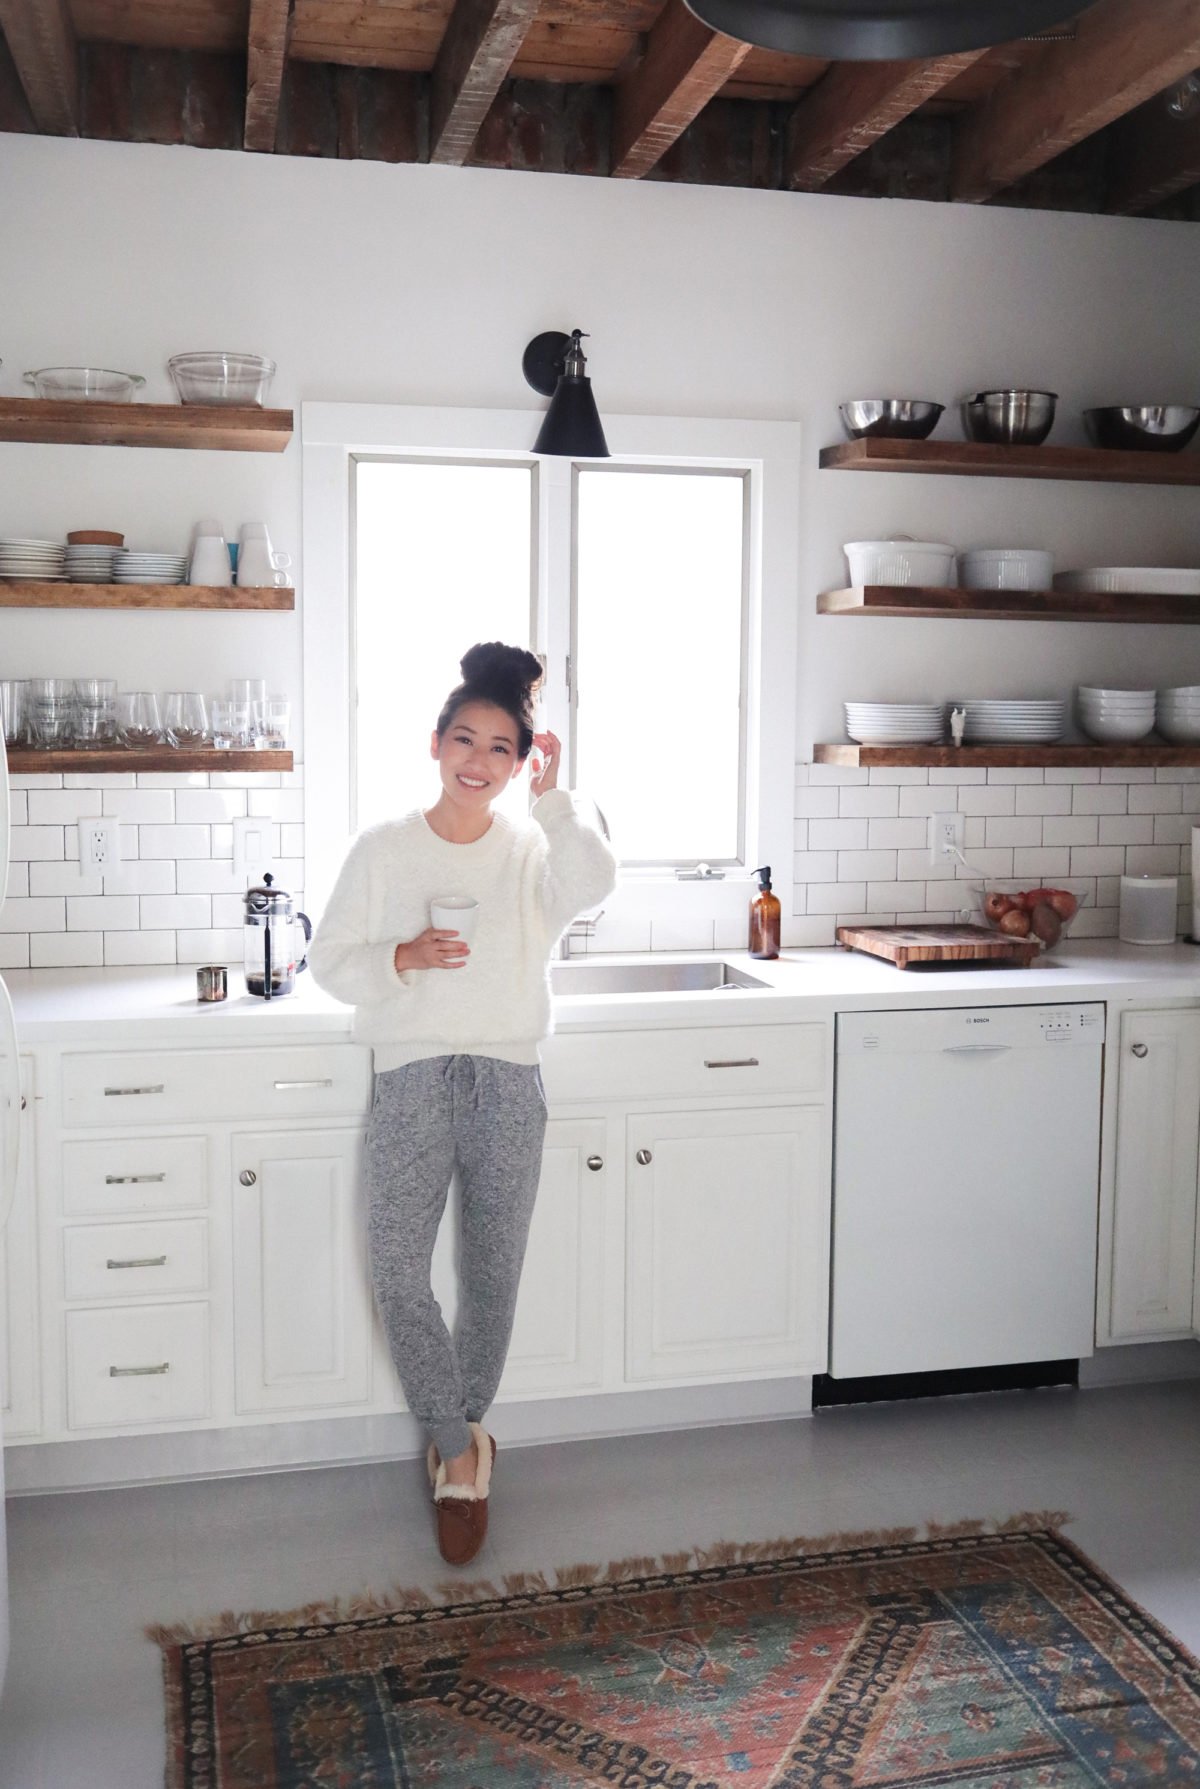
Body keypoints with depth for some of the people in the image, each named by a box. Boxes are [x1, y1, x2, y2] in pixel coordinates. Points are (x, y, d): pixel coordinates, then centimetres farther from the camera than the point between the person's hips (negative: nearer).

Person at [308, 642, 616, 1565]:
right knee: (398, 1273, -11)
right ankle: (462, 1444, 9)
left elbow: (593, 882, -19)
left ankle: (458, 1440, 30)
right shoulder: (384, 849, 4)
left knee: (493, 1275, 8)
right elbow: (330, 960, 4)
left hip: (508, 1083, 1)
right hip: (413, 1080, 0)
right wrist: (403, 958, -13)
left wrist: (553, 793, -12)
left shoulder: (534, 847, 4)